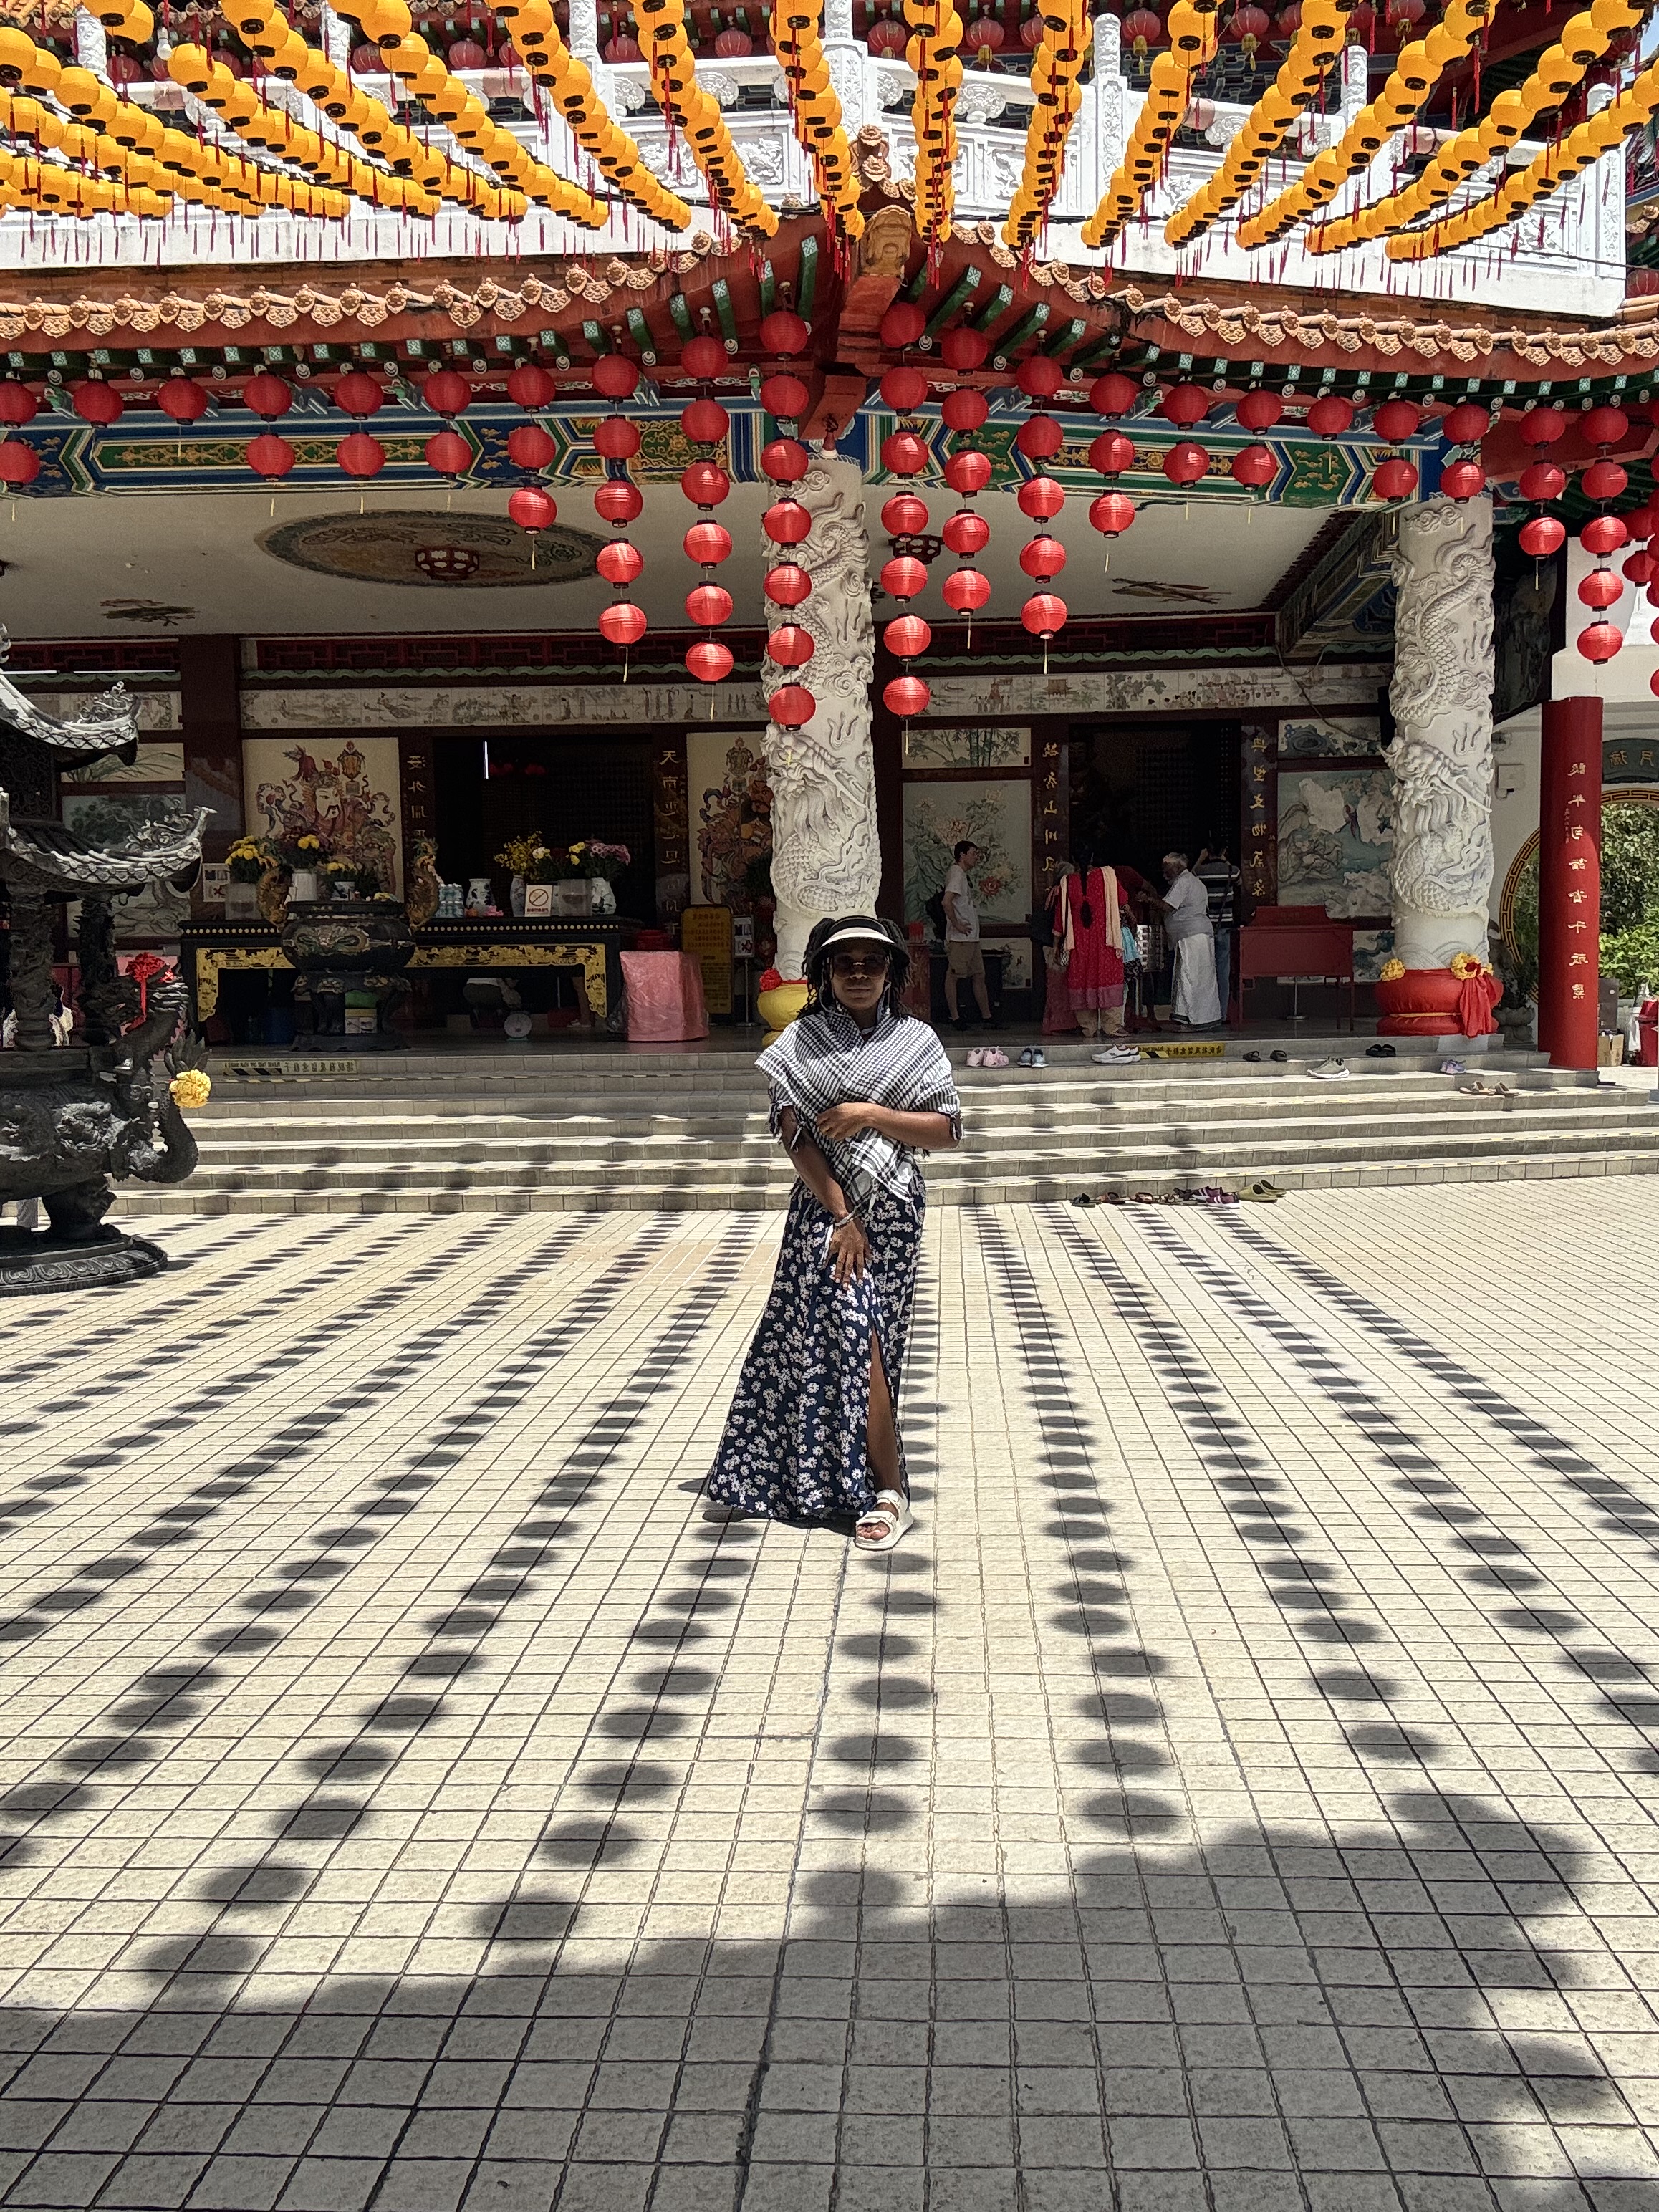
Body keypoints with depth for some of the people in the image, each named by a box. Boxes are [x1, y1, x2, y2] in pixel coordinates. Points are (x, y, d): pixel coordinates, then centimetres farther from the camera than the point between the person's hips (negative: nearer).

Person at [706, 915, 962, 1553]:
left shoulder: (916, 1041, 4)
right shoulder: (802, 1042, 0)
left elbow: (947, 1130, -1)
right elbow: (794, 1133, -8)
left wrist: (869, 1113, -14)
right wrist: (841, 1216, -14)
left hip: (893, 1213, 1)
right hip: (825, 1206, -1)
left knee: (857, 1339, 2)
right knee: (854, 1339, -7)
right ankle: (888, 1492, 5)